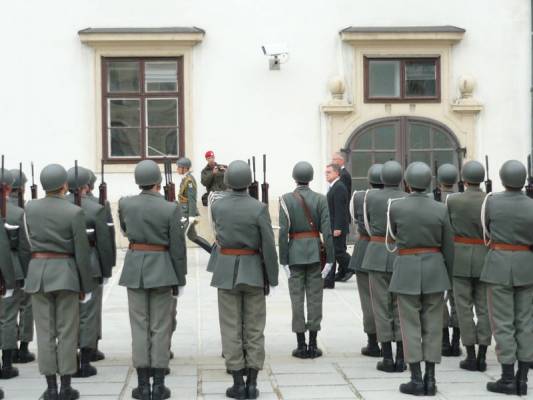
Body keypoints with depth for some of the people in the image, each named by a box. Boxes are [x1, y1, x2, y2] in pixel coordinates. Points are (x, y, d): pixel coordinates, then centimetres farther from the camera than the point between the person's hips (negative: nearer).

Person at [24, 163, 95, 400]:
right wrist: (86, 285, 0)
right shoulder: (74, 212, -10)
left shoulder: (30, 208, 0)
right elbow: (82, 253, -8)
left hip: (38, 271, 3)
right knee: (67, 331, 4)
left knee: (45, 331, 6)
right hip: (65, 273, -3)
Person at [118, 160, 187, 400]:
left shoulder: (125, 204, -2)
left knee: (139, 326, 7)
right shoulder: (170, 209, -11)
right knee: (160, 327, 4)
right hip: (161, 268, -2)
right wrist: (180, 280, 1)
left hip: (134, 267, 2)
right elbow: (178, 248, -8)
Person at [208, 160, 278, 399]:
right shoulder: (259, 208, -12)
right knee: (254, 328, 6)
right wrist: (272, 278, -1)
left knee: (231, 328, 5)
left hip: (226, 270, 1)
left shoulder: (216, 206, -4)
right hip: (253, 270, -1)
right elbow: (269, 247, -11)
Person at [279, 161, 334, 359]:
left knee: (297, 298, 4)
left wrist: (283, 260, -5)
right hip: (315, 252, 1)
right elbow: (327, 231, -7)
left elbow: (283, 231, -9)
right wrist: (330, 259, -2)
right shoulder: (320, 199, -2)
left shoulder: (286, 199, -5)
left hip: (295, 253, -1)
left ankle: (301, 345, 6)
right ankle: (313, 345, 8)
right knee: (315, 298, 6)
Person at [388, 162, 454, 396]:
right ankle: (430, 380, 9)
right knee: (432, 326, 8)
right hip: (434, 269, 2)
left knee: (411, 326, 3)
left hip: (407, 269, -2)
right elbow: (448, 248, 2)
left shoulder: (395, 207, -7)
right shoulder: (440, 210, -3)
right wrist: (447, 278, 13)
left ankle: (416, 380, 2)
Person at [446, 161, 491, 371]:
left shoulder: (452, 200, -7)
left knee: (464, 307, 5)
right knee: (484, 308, 8)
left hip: (460, 257, -1)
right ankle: (482, 357, 8)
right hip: (484, 258, 1)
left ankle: (470, 356, 6)